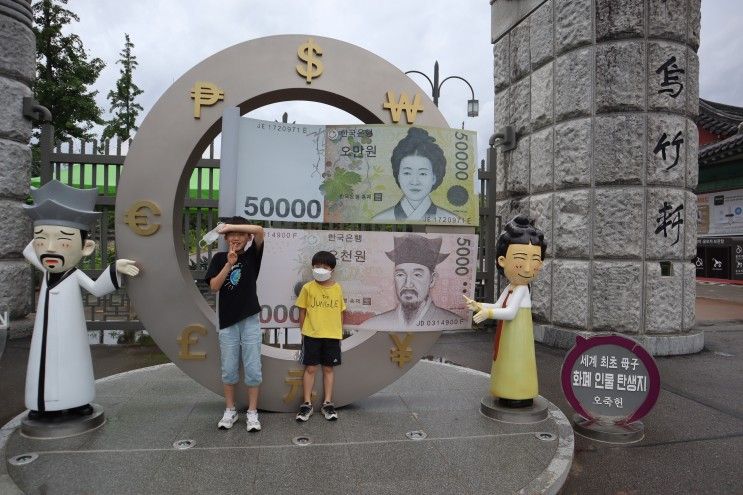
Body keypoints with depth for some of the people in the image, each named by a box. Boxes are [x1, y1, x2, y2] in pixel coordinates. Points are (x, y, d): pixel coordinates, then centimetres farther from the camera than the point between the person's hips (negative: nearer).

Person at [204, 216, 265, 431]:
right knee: (229, 369, 10)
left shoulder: (252, 255, 0)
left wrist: (230, 225, -13)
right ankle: (230, 411, 25)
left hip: (250, 319, -1)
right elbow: (214, 286, -7)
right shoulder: (219, 258, 5)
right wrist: (229, 264, -16)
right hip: (227, 320, 1)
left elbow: (259, 231, -16)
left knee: (252, 369, 3)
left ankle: (252, 413, 15)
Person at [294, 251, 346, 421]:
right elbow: (302, 311, 3)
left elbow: (340, 312, 8)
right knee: (310, 368, 5)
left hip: (332, 336, 2)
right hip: (311, 335, -1)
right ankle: (307, 404, 15)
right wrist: (304, 331, 2)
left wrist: (339, 332, 6)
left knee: (329, 368, 10)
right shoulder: (308, 288, -3)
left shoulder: (337, 288, 2)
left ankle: (327, 403, 20)